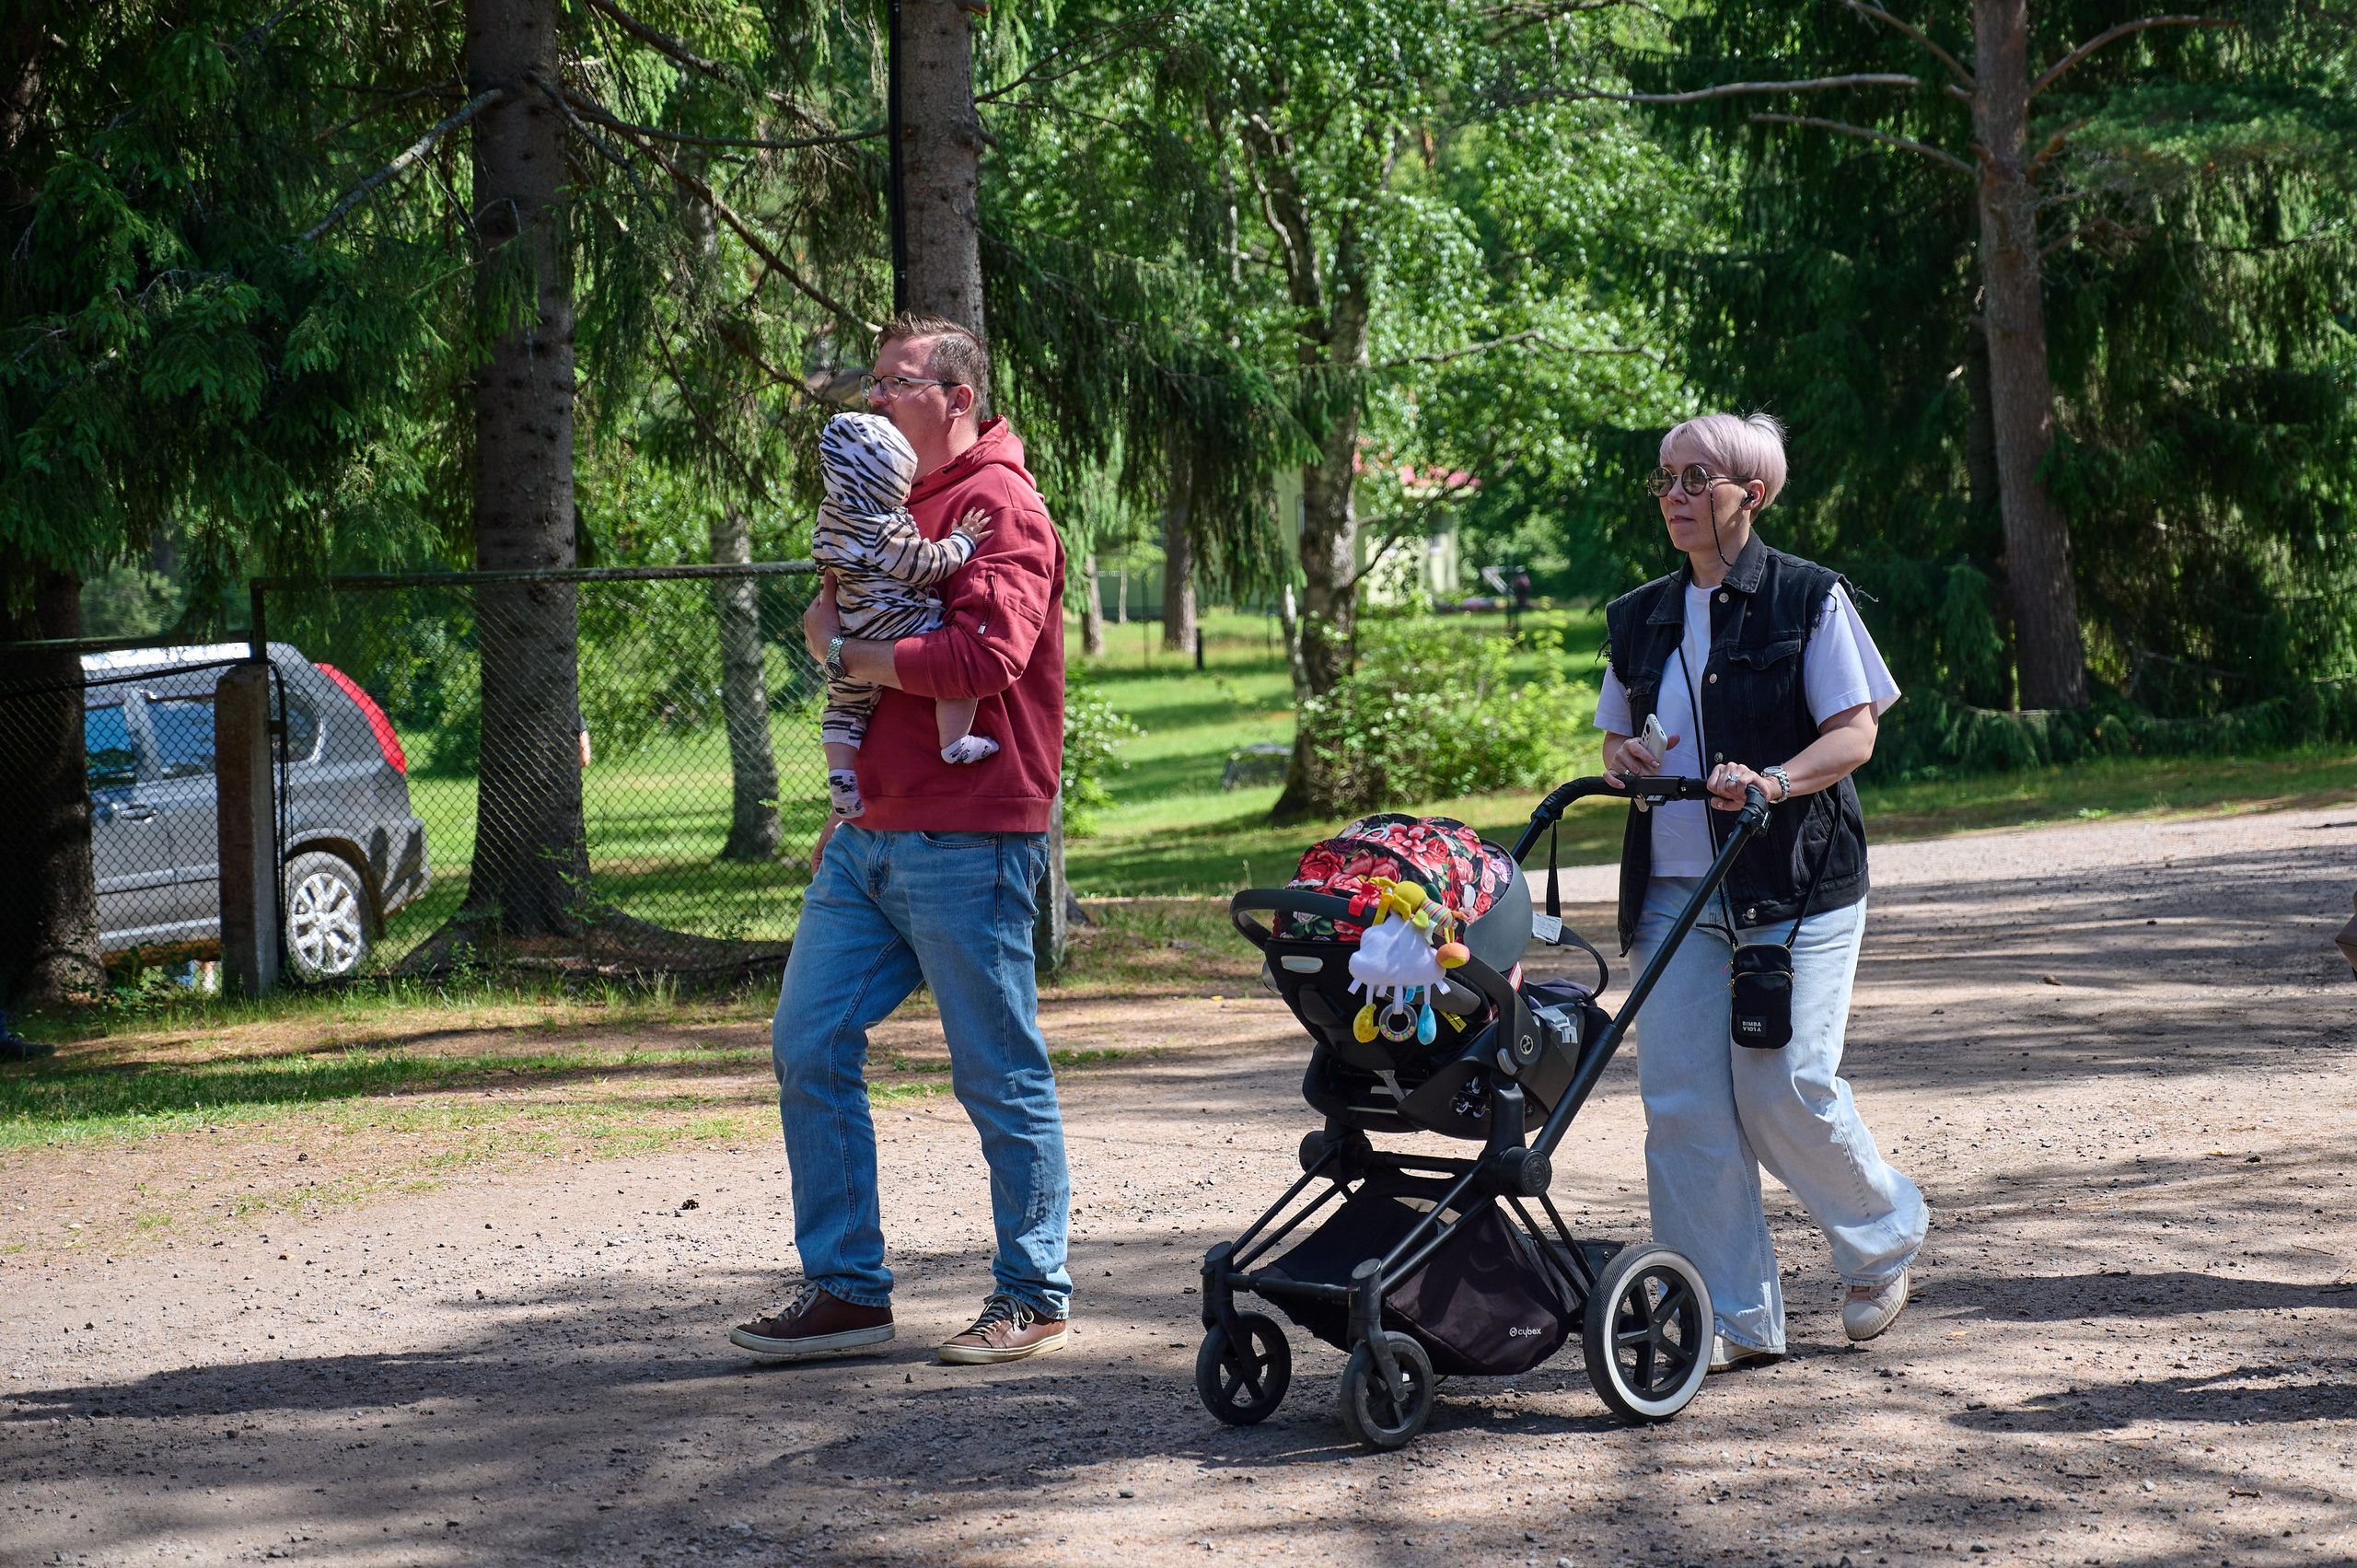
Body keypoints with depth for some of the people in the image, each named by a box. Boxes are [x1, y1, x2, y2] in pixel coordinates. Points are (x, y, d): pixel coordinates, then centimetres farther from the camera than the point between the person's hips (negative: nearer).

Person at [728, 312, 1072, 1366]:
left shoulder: (998, 509, -9)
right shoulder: (896, 506, 21)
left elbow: (981, 659, -25)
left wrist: (842, 649, -13)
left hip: (965, 843, -9)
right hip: (872, 839, 9)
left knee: (1000, 1075, -1)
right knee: (808, 1045, 4)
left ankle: (1033, 1298, 9)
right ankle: (844, 1288, 11)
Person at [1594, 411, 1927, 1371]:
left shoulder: (1809, 599, -1)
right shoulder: (1641, 618, 14)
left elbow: (1855, 731, -6)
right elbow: (1618, 733, 23)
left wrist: (1773, 780, -24)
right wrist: (1622, 759, 0)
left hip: (1795, 882, -5)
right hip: (1676, 887, 5)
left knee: (1783, 1085, -11)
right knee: (1680, 1095, -6)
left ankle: (1884, 1240, 18)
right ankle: (1732, 1317, 1)